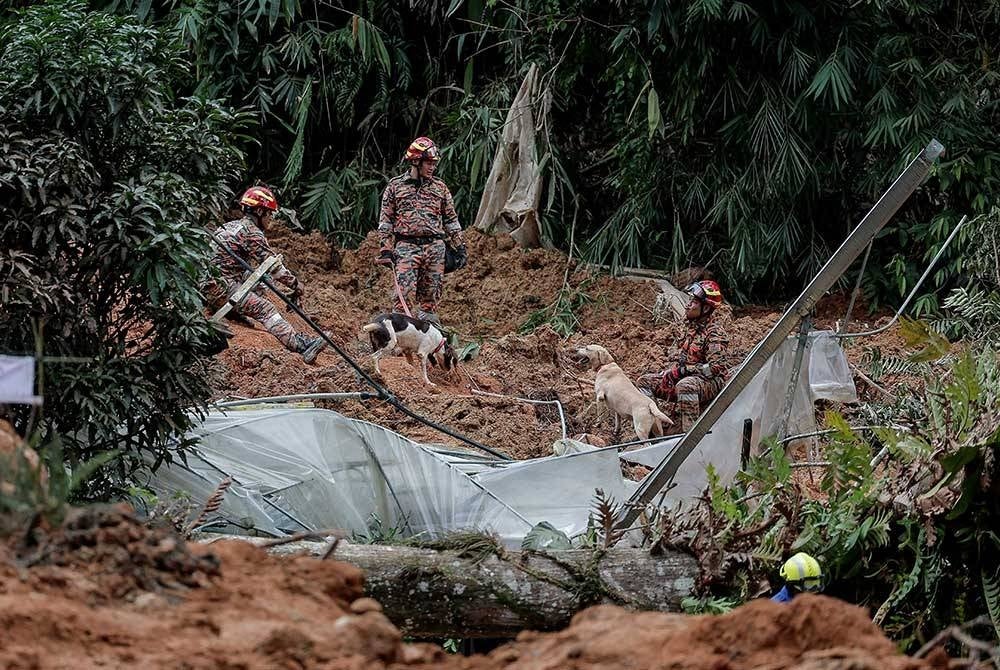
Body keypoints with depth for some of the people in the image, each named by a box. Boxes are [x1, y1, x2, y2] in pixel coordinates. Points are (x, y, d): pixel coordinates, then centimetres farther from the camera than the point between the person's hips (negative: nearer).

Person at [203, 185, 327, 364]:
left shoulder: (232, 226, 24)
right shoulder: (251, 232, -6)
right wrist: (295, 284, 3)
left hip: (207, 287, 10)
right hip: (221, 286, -10)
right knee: (265, 309, -21)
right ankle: (301, 345, -36)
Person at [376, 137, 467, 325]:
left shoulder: (440, 187, 14)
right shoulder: (395, 186, 6)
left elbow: (451, 220, 17)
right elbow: (385, 221, 6)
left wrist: (460, 248, 10)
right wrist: (386, 251, -2)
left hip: (435, 247, 3)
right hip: (406, 246, -3)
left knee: (431, 295, 4)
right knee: (405, 296, -14)